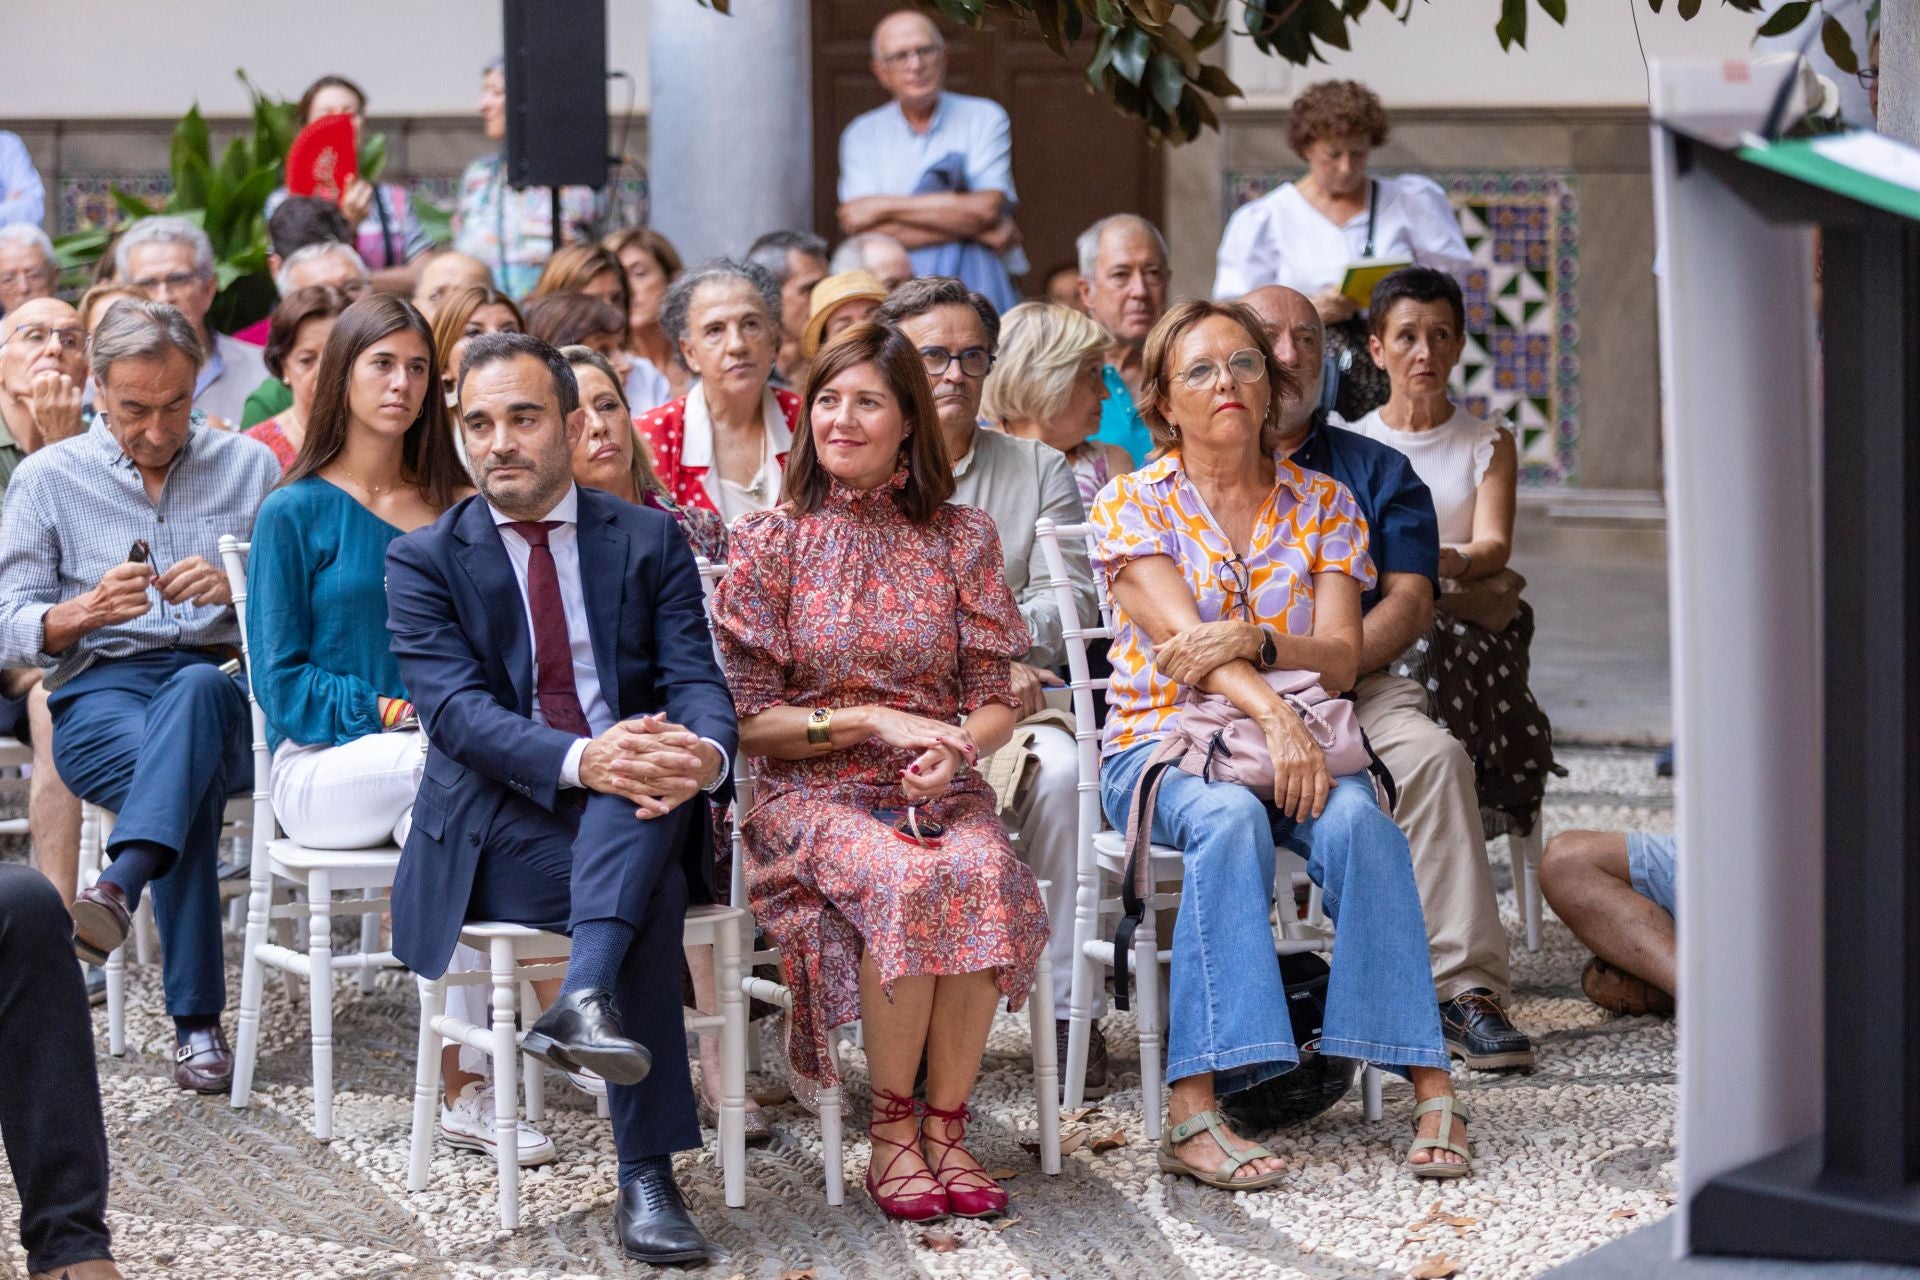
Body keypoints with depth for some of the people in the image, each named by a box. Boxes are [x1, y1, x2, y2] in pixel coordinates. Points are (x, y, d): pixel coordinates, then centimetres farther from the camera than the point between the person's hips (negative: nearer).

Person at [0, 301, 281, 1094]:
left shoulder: (248, 467, 15)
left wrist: (237, 588, -11)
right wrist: (88, 612, -14)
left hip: (222, 682, 1)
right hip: (99, 690, -1)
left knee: (195, 689, -40)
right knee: (187, 777, -37)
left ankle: (122, 884, -60)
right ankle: (197, 1023, -39)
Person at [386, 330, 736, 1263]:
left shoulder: (650, 541, 12)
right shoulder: (424, 560, 5)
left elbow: (696, 681, -1)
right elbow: (455, 707, -11)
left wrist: (701, 754, -28)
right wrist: (579, 761, -31)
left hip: (635, 810, 2)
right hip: (495, 833, -2)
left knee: (652, 769, -34)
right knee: (652, 895, -32)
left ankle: (583, 1001, -49)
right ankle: (646, 1177, -35)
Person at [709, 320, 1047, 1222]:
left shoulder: (960, 539, 10)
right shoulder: (771, 542, 4)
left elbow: (996, 705, 10)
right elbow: (745, 721, 1)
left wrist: (955, 745, -13)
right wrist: (870, 722, -12)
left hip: (939, 788, 2)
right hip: (813, 795, -2)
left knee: (982, 875, -34)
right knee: (908, 882, -35)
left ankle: (945, 1122, -22)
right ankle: (891, 1128, -20)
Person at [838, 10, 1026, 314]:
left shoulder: (984, 117, 6)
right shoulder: (862, 135, 8)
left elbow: (986, 209, -7)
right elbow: (860, 233, -5)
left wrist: (886, 206, -6)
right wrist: (975, 228, -10)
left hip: (976, 279, -1)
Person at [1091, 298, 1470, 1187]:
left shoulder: (1323, 504, 11)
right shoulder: (1133, 505, 4)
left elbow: (1341, 657, 0)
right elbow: (1185, 636, -12)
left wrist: (1251, 641, -22)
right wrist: (1274, 714, -30)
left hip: (1299, 735, 3)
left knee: (1356, 820, -32)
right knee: (1230, 819, -37)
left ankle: (1431, 1087, -35)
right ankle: (1193, 1112, -44)